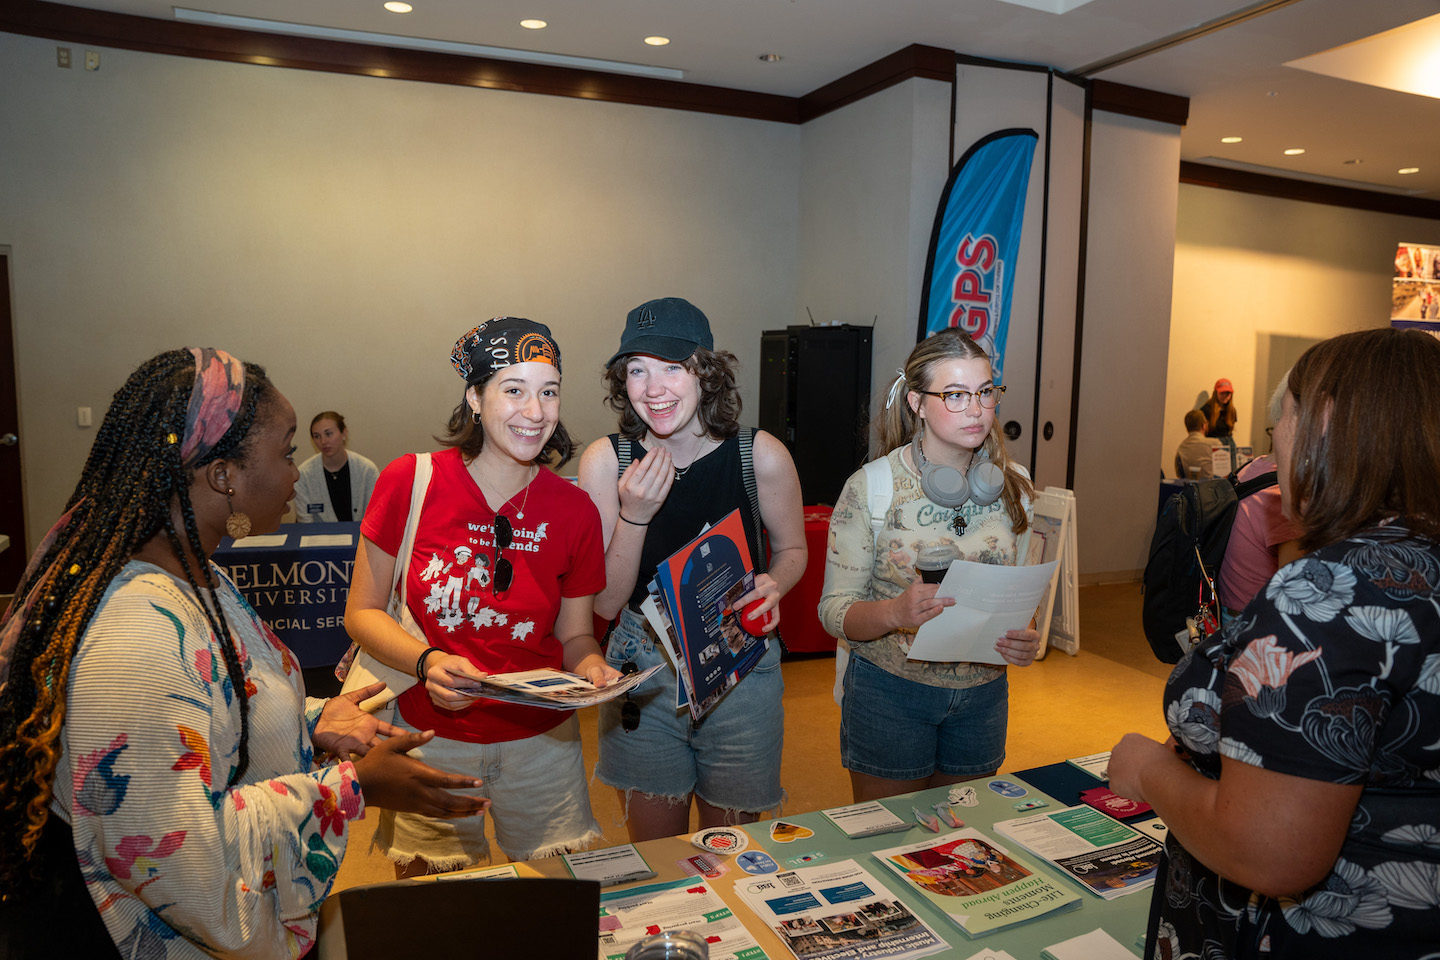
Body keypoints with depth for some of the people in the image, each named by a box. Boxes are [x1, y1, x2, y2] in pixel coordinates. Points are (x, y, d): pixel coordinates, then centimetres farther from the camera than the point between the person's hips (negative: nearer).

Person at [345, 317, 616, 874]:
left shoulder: (574, 512, -6)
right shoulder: (410, 482, -10)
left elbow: (574, 635, 4)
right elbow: (362, 614, -4)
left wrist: (592, 668, -18)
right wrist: (427, 661, -21)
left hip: (541, 739, 1)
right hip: (431, 738, -1)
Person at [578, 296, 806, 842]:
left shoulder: (761, 456, -13)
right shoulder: (605, 461, -11)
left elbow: (792, 548, 5)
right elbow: (606, 602, -9)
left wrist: (773, 585, -17)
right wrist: (634, 515, -24)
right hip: (641, 673, 0)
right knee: (654, 854, 17)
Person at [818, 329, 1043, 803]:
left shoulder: (1011, 484, 0)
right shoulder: (871, 487, -12)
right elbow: (835, 611, -12)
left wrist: (1027, 639, -10)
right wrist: (895, 612, -31)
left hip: (983, 693, 4)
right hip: (889, 693, -3)